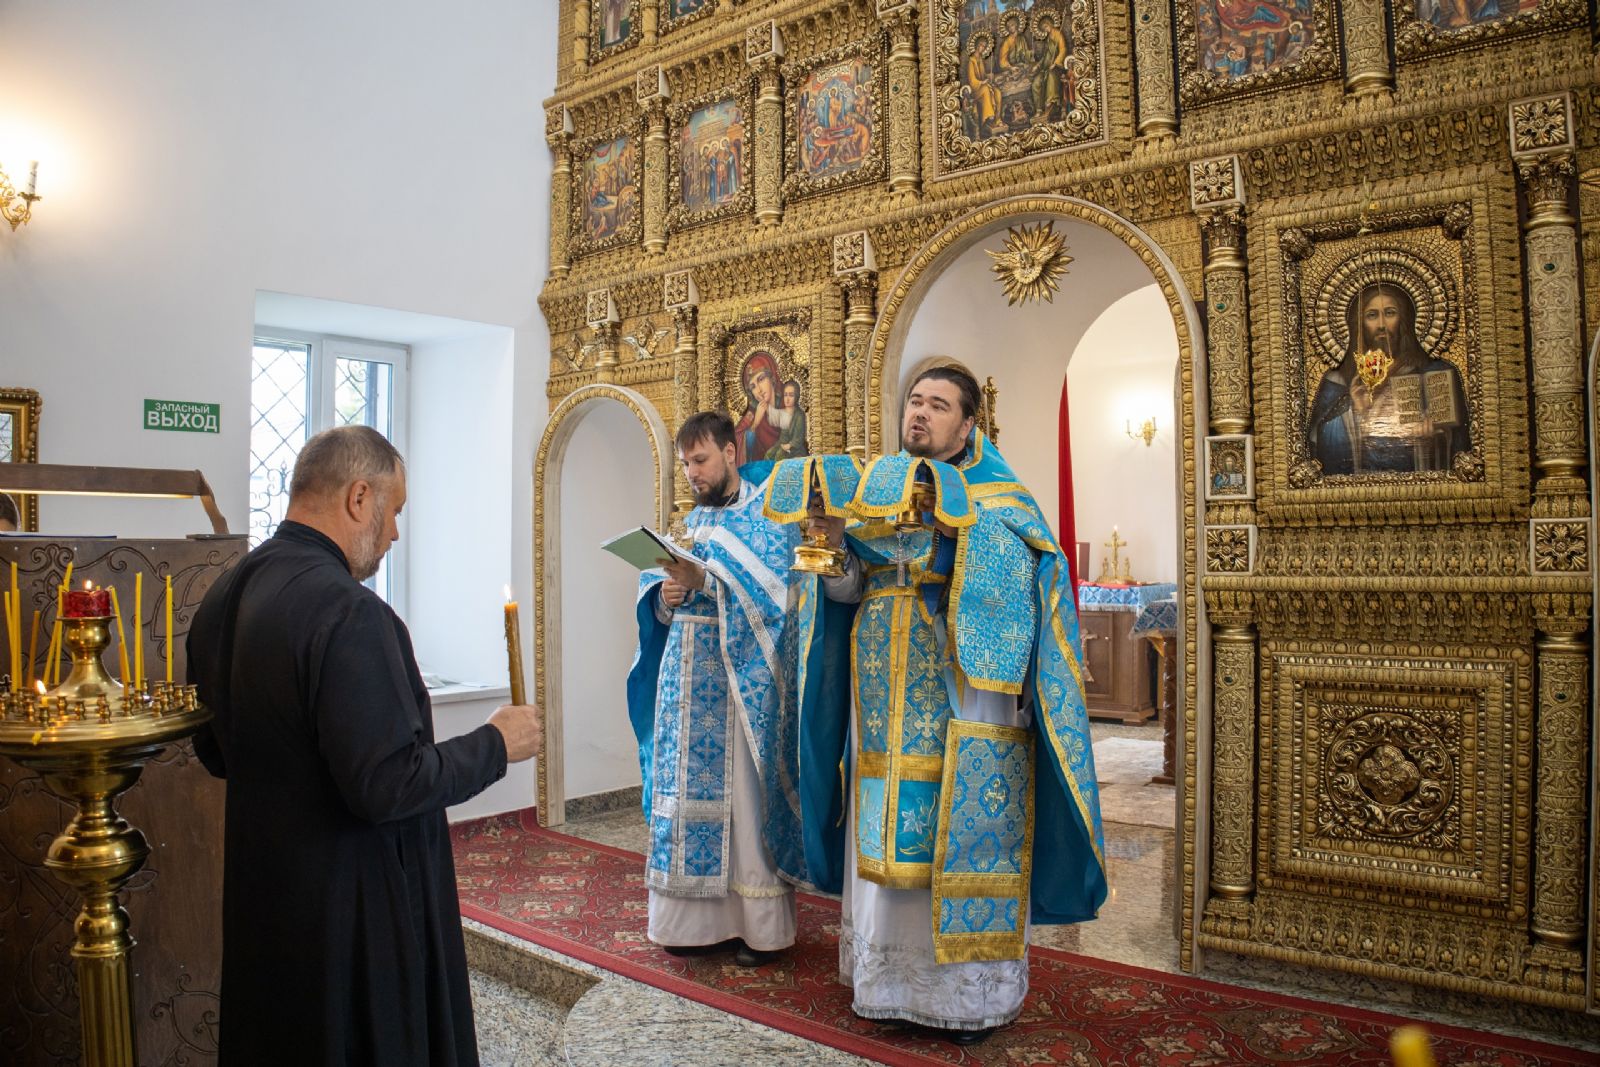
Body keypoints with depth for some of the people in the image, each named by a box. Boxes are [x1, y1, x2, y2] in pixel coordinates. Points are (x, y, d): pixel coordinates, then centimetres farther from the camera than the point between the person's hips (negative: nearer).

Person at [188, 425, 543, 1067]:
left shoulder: (222, 599, 1)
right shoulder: (348, 611, -26)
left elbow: (215, 753, 12)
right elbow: (387, 788, -27)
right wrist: (495, 744, -14)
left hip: (259, 898, 9)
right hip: (352, 911, -8)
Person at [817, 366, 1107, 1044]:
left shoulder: (994, 492, 1)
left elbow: (1017, 567, -17)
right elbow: (847, 587, 7)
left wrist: (959, 523, -28)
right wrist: (831, 533, -11)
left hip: (958, 704, -5)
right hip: (888, 703, 5)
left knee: (956, 832, -2)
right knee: (889, 831, 9)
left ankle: (970, 991, 11)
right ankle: (895, 977, 23)